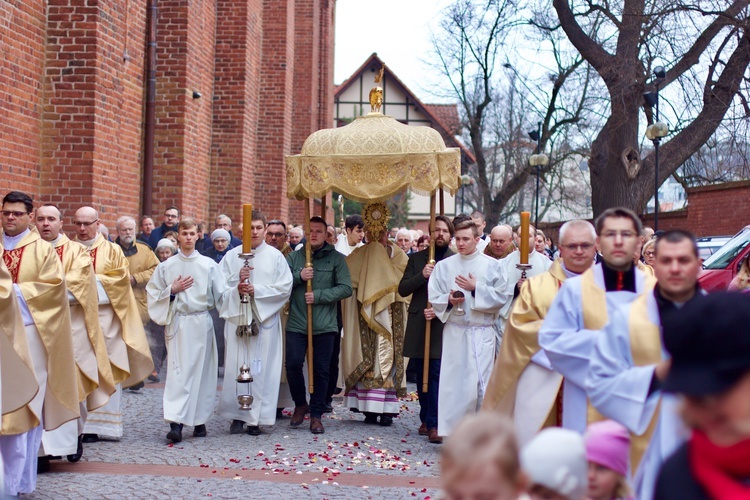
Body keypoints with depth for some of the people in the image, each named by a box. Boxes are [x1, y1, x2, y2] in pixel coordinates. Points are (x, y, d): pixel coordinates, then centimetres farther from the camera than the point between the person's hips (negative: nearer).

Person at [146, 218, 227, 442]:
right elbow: (154, 295, 7)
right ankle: (175, 422, -13)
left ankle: (200, 420, 14)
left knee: (202, 371, 4)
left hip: (201, 323, 0)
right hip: (177, 323, 0)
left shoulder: (208, 265, 3)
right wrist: (172, 290, -5)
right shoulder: (166, 266, 5)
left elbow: (219, 294, 7)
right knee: (178, 371, -7)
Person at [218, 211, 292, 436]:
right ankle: (237, 416, 9)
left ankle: (256, 418, 4)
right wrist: (237, 288, -14)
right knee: (236, 365, 0)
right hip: (237, 317, 1)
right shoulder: (232, 256, 9)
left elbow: (285, 287, -2)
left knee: (261, 367, -2)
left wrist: (257, 291, -11)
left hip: (265, 318, -1)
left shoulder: (275, 257, 5)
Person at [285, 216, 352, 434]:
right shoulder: (294, 257, 8)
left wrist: (318, 296, -12)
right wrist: (299, 276, -15)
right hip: (296, 323, 1)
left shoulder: (336, 259, 4)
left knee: (321, 370, 4)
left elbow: (346, 288, -4)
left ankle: (316, 415, 15)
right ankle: (300, 404, 19)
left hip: (325, 325, -1)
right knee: (293, 364, -6)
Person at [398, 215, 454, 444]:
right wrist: (422, 275, -13)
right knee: (422, 376, 10)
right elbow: (402, 289, 3)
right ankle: (426, 419, 21)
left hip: (443, 325, -3)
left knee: (437, 375, -9)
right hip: (418, 325, 3)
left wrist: (440, 310, -15)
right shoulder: (416, 259, 11)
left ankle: (433, 424, -7)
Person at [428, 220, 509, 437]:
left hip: (482, 332, -1)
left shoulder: (491, 265, 4)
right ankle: (452, 430, 6)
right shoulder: (444, 266, 9)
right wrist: (449, 300, -13)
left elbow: (501, 297, -1)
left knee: (481, 382, -4)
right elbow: (434, 297, 6)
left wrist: (476, 289, -10)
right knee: (453, 380, 0)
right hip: (454, 331, 2)